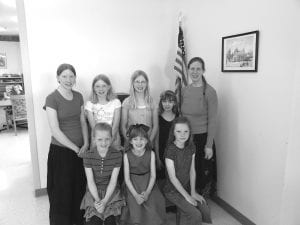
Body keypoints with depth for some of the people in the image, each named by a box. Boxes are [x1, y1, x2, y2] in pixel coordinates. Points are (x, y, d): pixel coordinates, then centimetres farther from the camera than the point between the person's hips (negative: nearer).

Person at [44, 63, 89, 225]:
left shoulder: (79, 96, 5)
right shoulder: (52, 99, -13)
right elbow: (55, 130, -16)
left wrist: (86, 144, -4)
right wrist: (75, 148, -12)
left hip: (80, 150, 5)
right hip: (61, 151, -5)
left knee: (80, 187, 15)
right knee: (62, 191, 9)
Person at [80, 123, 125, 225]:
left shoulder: (117, 155, -11)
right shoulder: (88, 155, -11)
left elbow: (113, 181, -9)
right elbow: (90, 181, -8)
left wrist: (105, 201, -18)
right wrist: (97, 200, -19)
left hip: (111, 191, 0)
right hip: (93, 192, 0)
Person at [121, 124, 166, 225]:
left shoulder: (151, 154, -6)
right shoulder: (127, 155, -10)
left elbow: (153, 175, -3)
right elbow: (127, 178, -7)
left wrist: (147, 192, -16)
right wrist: (136, 195, -16)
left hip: (148, 184, 1)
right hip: (133, 186, -1)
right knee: (136, 207, -16)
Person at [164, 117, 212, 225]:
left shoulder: (191, 147, -3)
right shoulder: (170, 150, -21)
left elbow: (192, 171, 1)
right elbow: (172, 177, -19)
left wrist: (193, 192, -4)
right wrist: (187, 196, -14)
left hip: (187, 187, 5)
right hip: (173, 190, -5)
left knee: (206, 211, -9)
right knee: (195, 215, -16)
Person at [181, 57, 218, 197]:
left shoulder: (209, 92, -11)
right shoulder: (184, 90, 4)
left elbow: (212, 121, -11)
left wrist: (209, 145, -13)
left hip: (202, 137, -4)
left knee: (203, 172, 8)